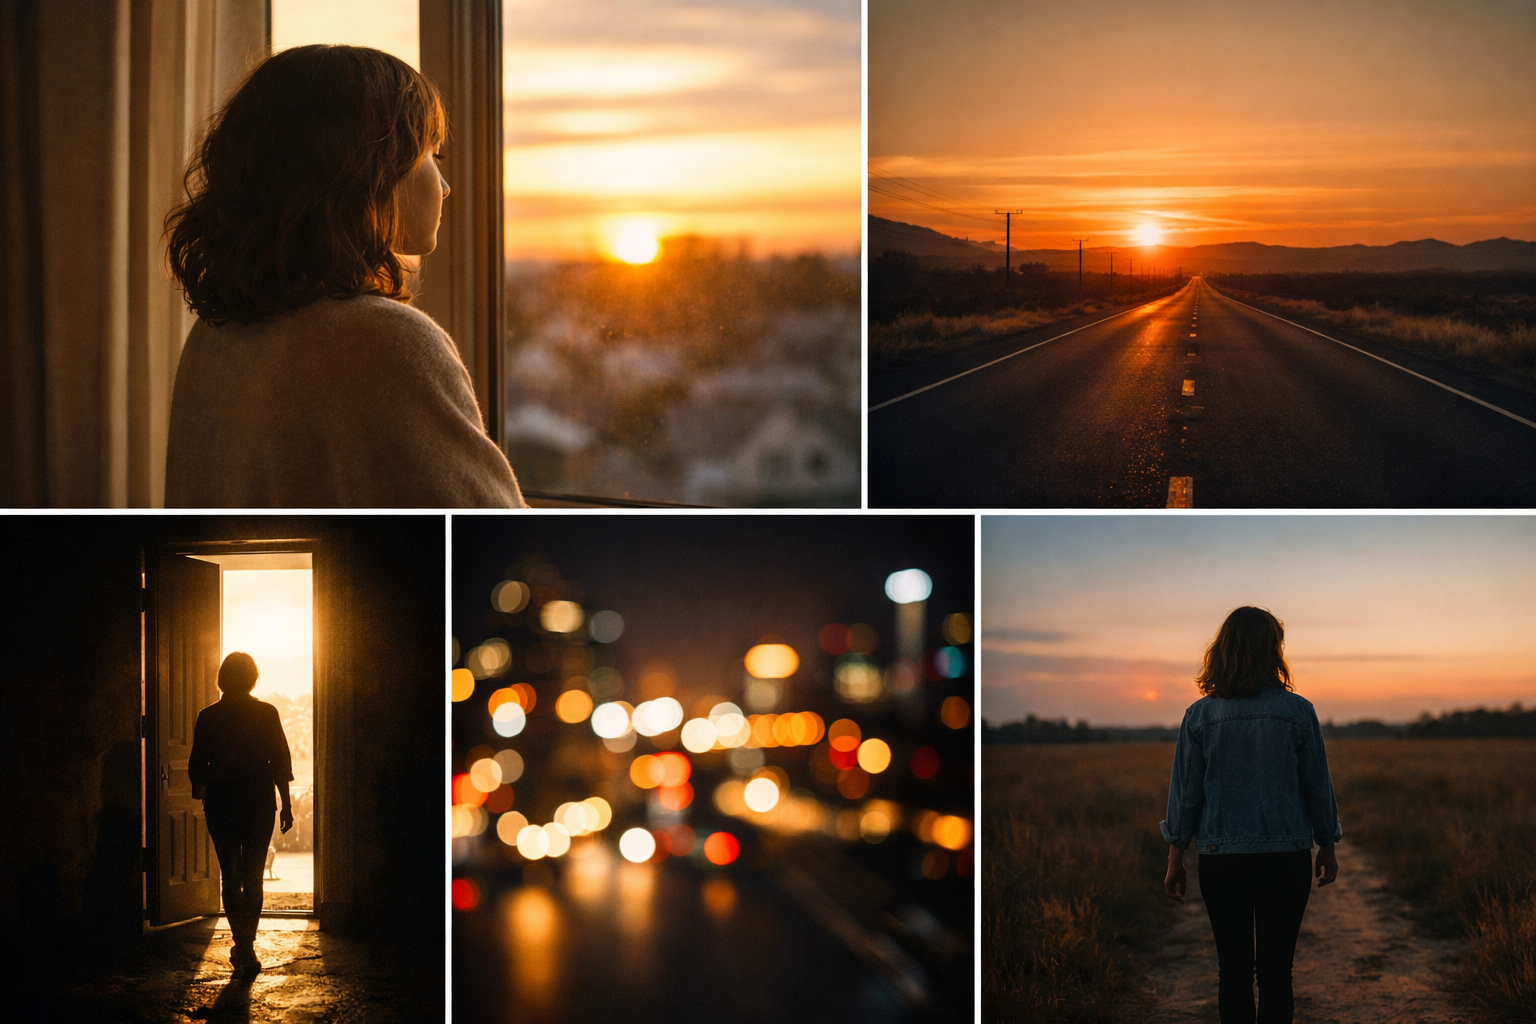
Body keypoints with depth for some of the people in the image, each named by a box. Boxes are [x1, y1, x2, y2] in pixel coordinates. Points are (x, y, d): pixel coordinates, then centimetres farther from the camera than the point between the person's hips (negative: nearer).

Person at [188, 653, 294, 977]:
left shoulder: (208, 717, -2)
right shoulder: (267, 714, -4)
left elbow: (197, 767, 4)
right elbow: (281, 764, -3)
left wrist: (200, 790, 23)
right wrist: (286, 805, 5)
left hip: (221, 804, 0)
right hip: (259, 804, 0)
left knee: (230, 876, 8)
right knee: (252, 876, 6)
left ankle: (243, 946, 0)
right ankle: (246, 948, 0)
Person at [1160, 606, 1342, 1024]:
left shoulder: (1200, 715, -3)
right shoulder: (1298, 712, -5)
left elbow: (1185, 792, 0)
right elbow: (1318, 786, 1)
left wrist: (1175, 860, 8)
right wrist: (1327, 848, 15)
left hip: (1221, 860, 1)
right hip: (1286, 857, -1)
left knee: (1233, 966, 10)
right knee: (1276, 968, 4)